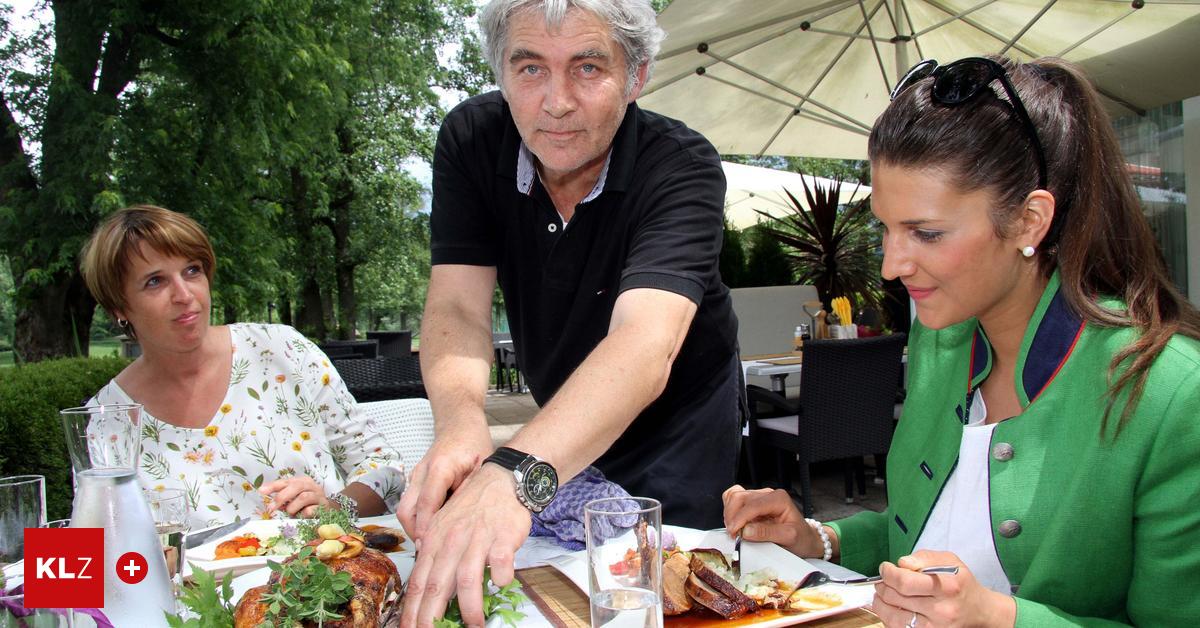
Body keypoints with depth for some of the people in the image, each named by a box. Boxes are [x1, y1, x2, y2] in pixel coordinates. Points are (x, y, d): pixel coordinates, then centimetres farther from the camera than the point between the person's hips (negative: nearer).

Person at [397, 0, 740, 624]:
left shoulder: (682, 167, -30)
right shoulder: (471, 140, -17)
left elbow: (645, 342, -46)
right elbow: (457, 308, -23)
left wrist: (514, 474, -63)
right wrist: (461, 424, -45)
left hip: (677, 419, -3)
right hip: (558, 424, 4)